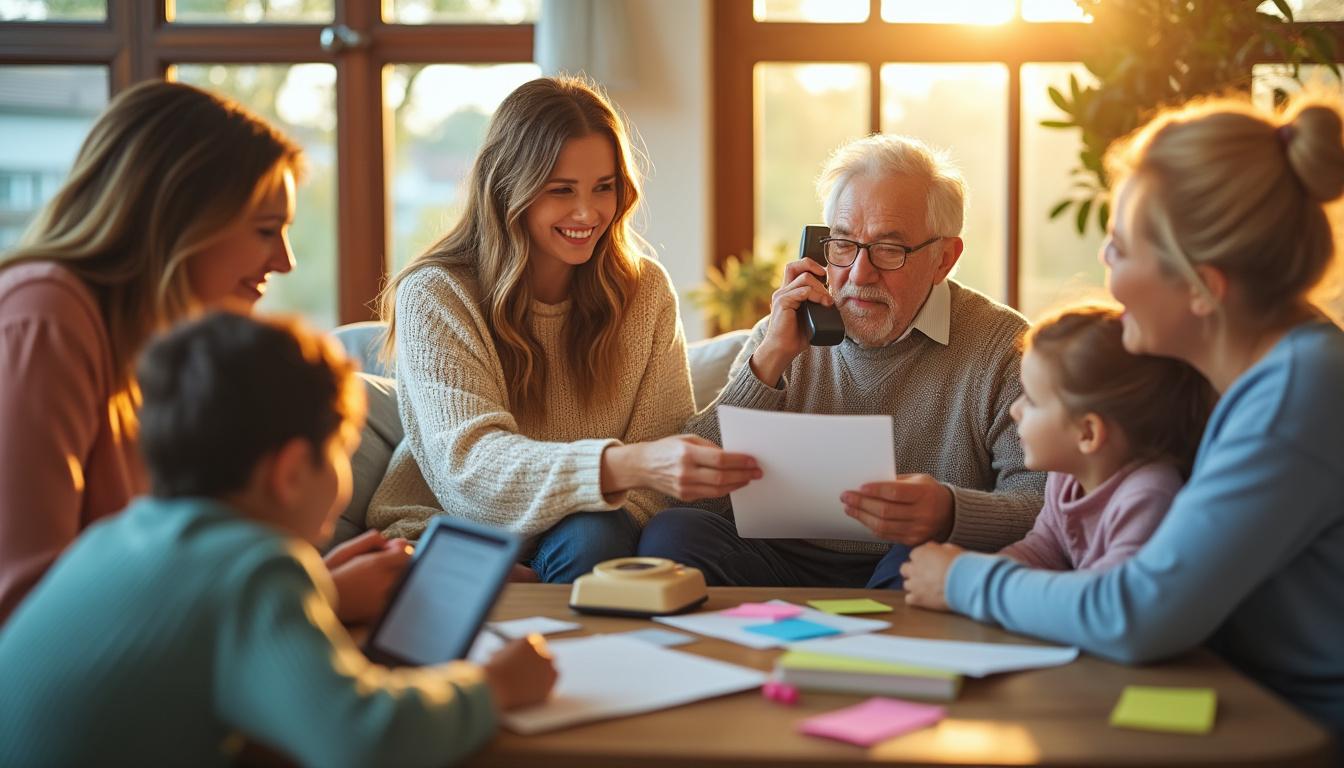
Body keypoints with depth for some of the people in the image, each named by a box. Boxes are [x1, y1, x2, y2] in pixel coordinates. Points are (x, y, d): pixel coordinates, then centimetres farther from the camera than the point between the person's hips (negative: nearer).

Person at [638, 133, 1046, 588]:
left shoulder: (1002, 347, 1)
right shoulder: (777, 338, 13)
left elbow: (1042, 497, -11)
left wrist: (948, 512, -34)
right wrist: (770, 361, -8)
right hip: (785, 569, 4)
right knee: (672, 532, -23)